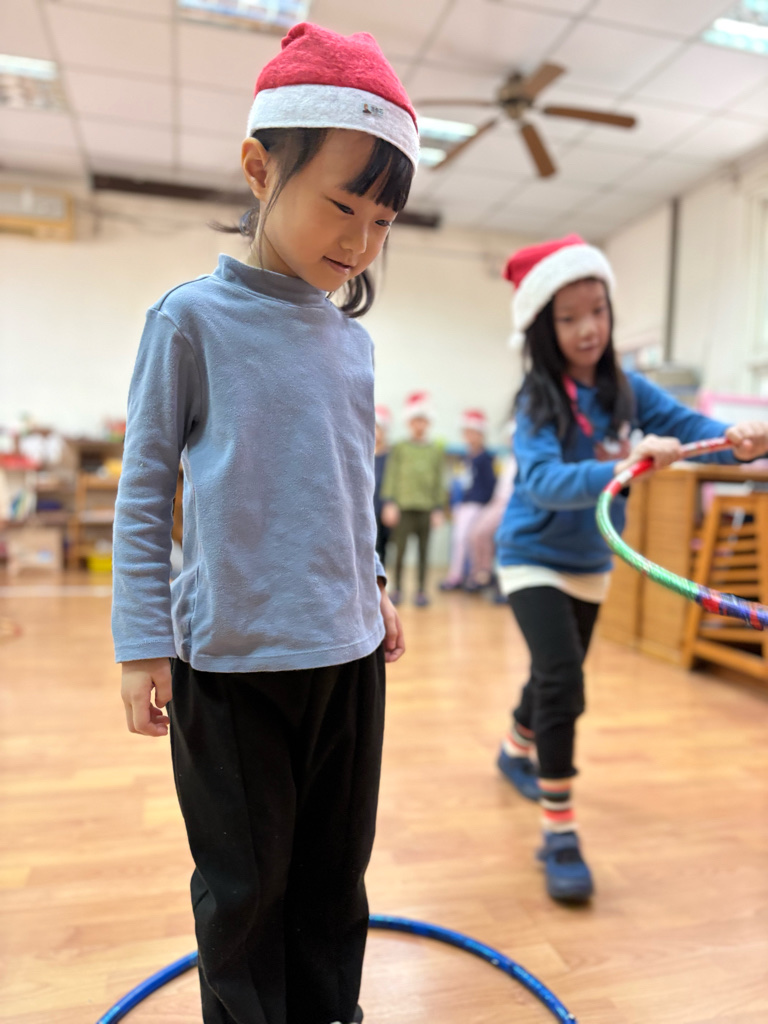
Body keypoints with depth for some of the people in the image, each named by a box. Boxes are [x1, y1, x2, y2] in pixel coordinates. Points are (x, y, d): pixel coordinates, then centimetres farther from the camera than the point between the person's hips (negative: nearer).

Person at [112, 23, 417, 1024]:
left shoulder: (351, 337, 8)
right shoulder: (193, 317, -8)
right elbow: (144, 490, -5)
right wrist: (143, 641, -6)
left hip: (349, 649, 5)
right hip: (232, 656, -5)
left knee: (338, 866, 20)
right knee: (247, 880, 13)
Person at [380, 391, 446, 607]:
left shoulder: (436, 451, 8)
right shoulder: (400, 448, 5)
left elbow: (440, 482, 8)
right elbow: (391, 476, 3)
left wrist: (438, 509, 4)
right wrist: (389, 503, -5)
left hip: (426, 508, 1)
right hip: (403, 506, -1)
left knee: (423, 551, 6)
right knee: (400, 550, 0)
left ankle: (422, 591, 15)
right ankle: (397, 589, 15)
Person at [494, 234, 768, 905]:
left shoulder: (626, 391, -7)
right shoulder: (538, 401, -20)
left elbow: (689, 426, -14)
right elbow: (543, 482, -35)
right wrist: (624, 467, -49)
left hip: (591, 563, 6)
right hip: (534, 559, -5)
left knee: (556, 679, 21)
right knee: (562, 680, -21)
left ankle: (517, 751, 50)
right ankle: (559, 833, -6)